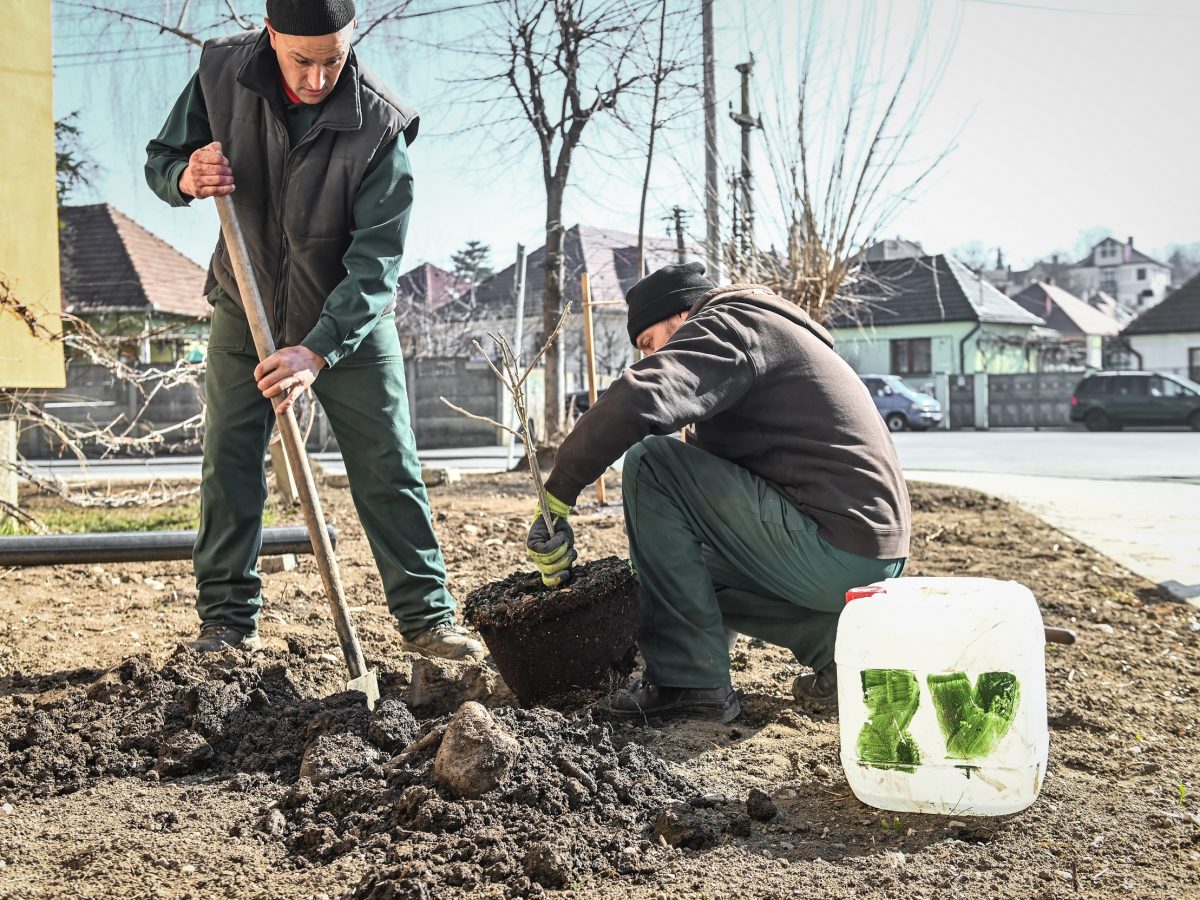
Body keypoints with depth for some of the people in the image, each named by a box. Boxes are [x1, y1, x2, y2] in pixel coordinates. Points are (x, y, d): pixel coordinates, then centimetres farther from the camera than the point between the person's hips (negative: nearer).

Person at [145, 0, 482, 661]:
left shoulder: (379, 126, -25)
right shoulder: (223, 72, -15)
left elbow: (376, 264, -28)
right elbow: (159, 161, -2)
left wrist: (316, 352, -39)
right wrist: (187, 177, -27)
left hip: (351, 319, -2)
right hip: (244, 309, 2)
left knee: (389, 467, -2)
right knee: (229, 464, 1)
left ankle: (426, 617, 7)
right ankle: (229, 619, 12)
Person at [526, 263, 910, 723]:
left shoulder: (728, 326, -6)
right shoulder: (772, 334, 26)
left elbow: (637, 401, -25)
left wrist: (556, 496, -19)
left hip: (837, 551, -10)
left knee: (650, 463, -11)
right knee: (695, 573, 26)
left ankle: (688, 679, -10)